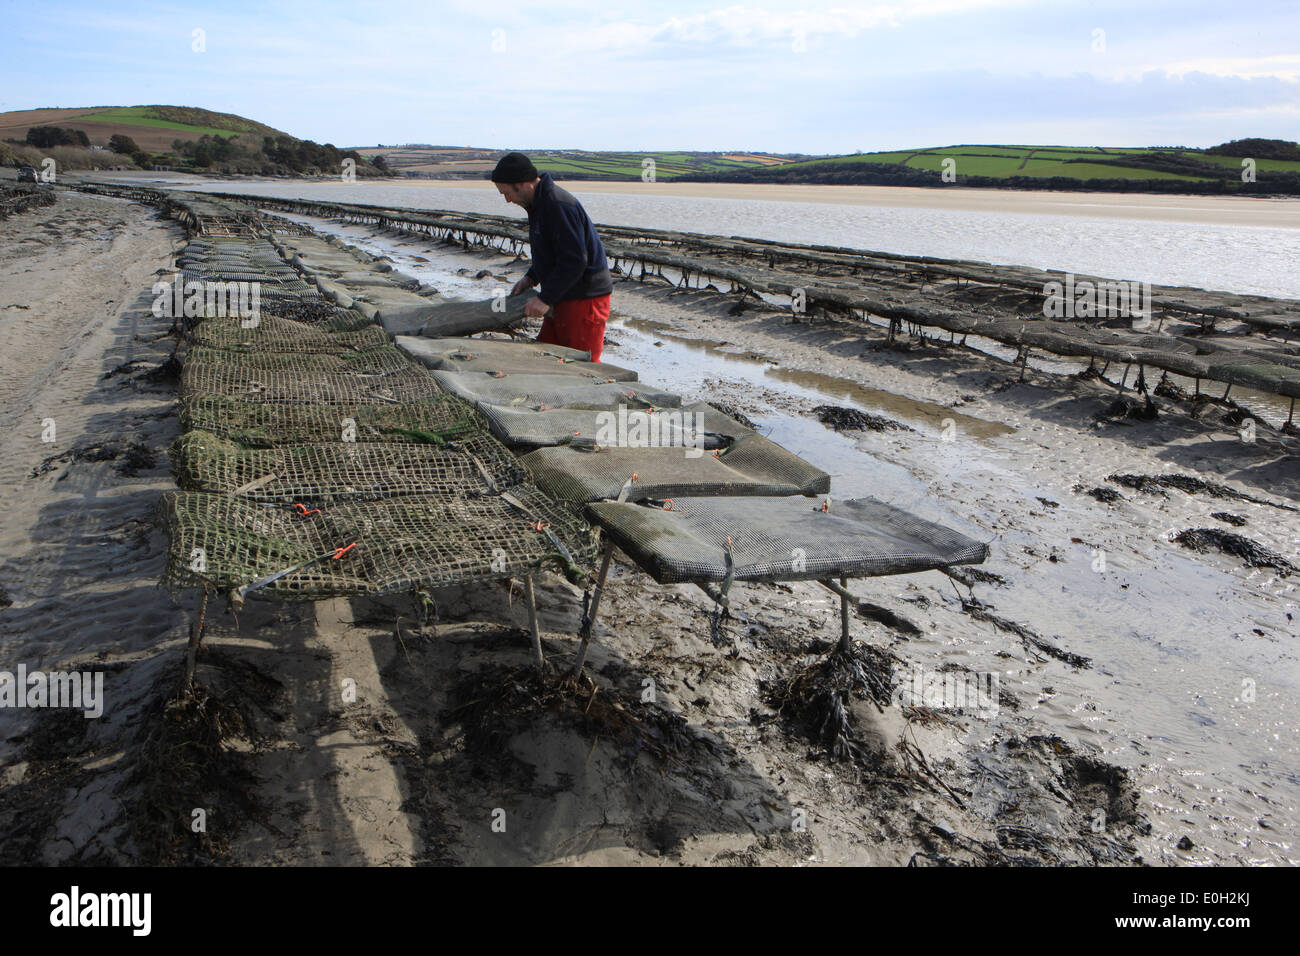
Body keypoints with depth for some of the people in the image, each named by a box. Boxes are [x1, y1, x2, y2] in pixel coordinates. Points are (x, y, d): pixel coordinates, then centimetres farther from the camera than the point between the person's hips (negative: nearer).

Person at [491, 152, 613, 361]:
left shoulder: (558, 205, -21)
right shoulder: (541, 202, 12)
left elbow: (574, 261, -26)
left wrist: (545, 298, -23)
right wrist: (531, 277, 12)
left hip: (585, 298, -10)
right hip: (563, 297, 10)